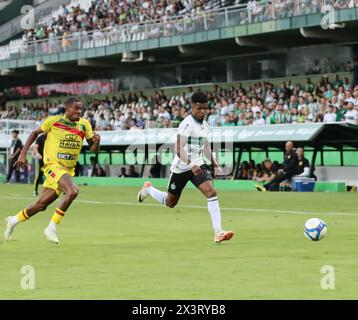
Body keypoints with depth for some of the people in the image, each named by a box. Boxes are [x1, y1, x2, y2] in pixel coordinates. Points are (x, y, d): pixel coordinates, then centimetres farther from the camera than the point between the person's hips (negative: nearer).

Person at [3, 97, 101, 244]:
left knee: (41, 205, 9)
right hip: (53, 165, -5)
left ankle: (14, 220, 34)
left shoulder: (84, 124, 3)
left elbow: (93, 149, 7)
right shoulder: (53, 121, -6)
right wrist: (23, 154, 4)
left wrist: (96, 142, -16)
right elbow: (35, 133, 8)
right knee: (72, 191, -30)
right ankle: (52, 228, -20)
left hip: (68, 170, 5)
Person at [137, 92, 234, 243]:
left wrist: (215, 166, 14)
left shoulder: (205, 125, 7)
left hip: (198, 165, 5)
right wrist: (191, 165, -36)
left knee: (211, 192, -19)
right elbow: (179, 149, -25)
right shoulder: (187, 124, -18)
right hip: (181, 167, -5)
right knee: (170, 203, 12)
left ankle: (218, 232, -24)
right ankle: (148, 189, 44)